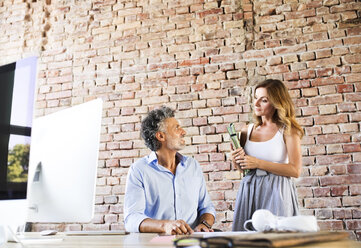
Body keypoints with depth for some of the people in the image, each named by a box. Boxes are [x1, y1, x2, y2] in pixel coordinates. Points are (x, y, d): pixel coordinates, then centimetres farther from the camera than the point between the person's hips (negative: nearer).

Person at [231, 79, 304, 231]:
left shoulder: (287, 130, -3)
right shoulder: (247, 130, 8)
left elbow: (296, 171, -12)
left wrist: (258, 163, -14)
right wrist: (236, 161, -4)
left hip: (276, 191, -3)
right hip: (250, 191, 4)